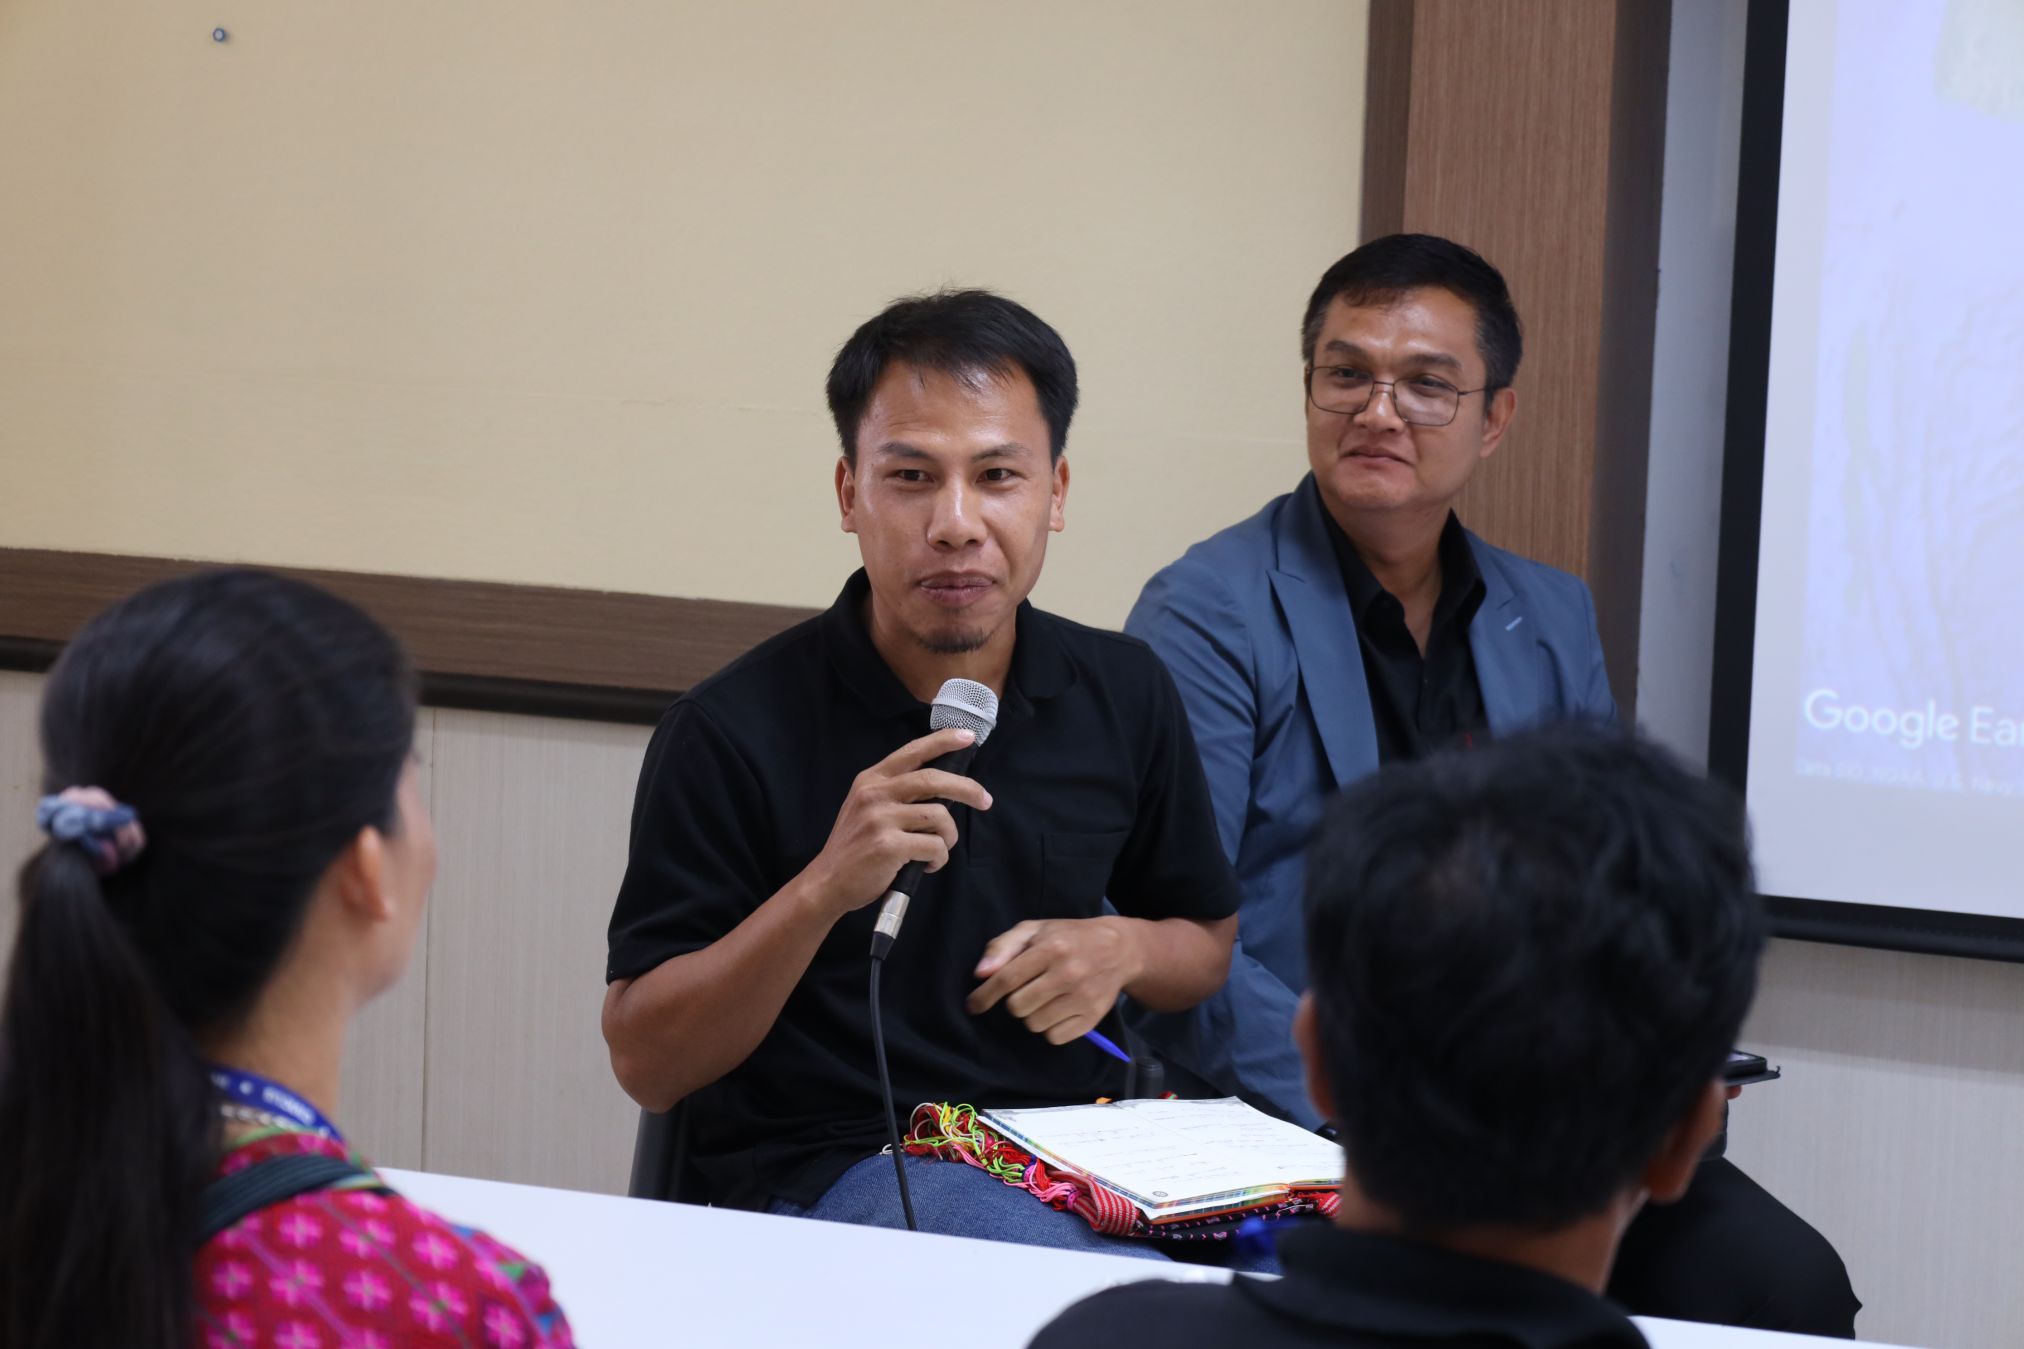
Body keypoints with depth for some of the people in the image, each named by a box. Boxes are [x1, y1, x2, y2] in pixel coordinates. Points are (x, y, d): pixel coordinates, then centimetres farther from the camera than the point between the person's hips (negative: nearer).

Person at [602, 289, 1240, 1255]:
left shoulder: (1125, 695, 8)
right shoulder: (734, 730, -7)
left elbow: (1211, 946, 23)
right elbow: (644, 1063, -7)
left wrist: (1123, 948, -2)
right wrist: (825, 888, -22)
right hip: (828, 1168, -5)